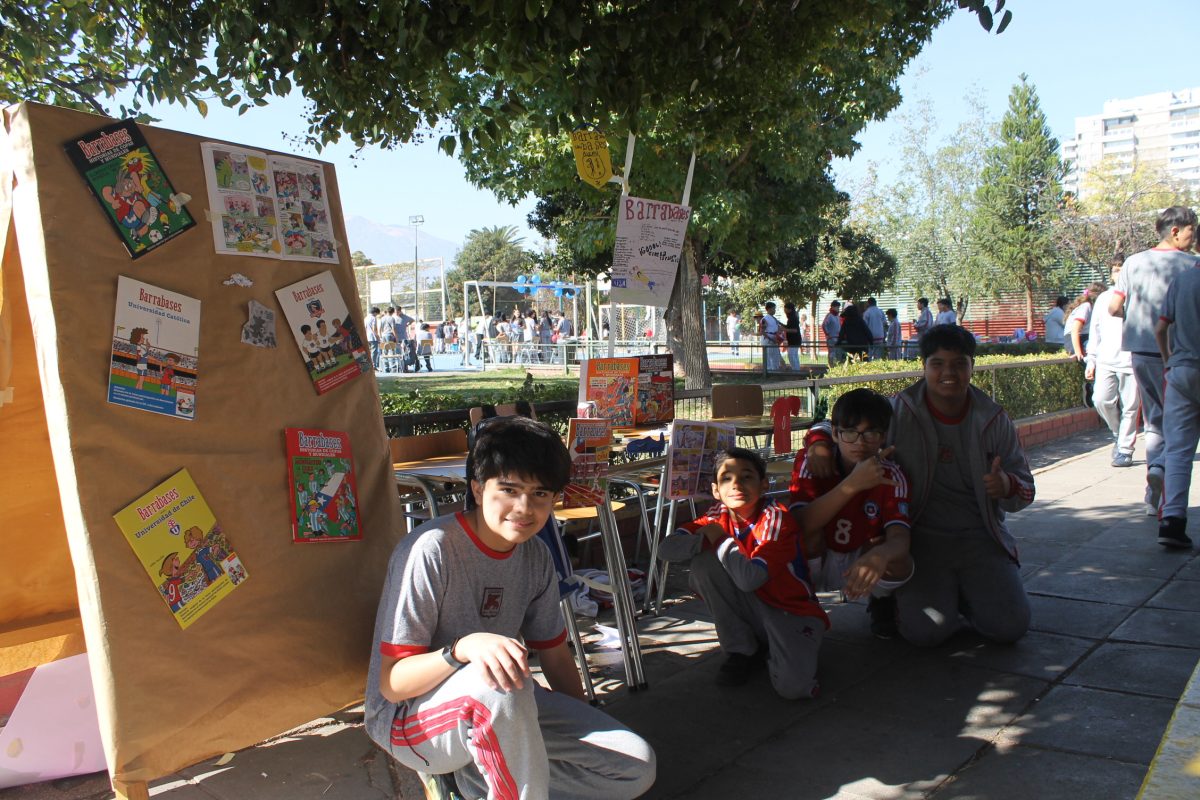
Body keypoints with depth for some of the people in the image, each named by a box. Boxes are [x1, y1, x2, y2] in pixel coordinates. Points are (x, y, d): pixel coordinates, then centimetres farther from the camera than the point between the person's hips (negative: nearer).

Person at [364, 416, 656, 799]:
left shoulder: (536, 558, -2)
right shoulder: (431, 551, -23)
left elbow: (555, 656, 11)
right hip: (409, 717, -6)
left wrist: (589, 735, 10)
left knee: (637, 765, -7)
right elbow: (393, 683, -23)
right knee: (500, 688, -40)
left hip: (500, 714, 7)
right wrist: (462, 648, -40)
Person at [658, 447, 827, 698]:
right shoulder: (719, 516, -5)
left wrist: (722, 539, -21)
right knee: (704, 564, -17)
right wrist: (707, 539, -27)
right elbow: (667, 549, -14)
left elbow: (749, 579, -34)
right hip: (753, 609, 5)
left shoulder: (777, 518, -22)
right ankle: (742, 651, -1)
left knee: (792, 686, -31)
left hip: (793, 612, -5)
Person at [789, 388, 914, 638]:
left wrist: (879, 555, -57)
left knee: (901, 564, -29)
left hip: (862, 562, 2)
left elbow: (900, 537, -32)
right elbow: (800, 523, -35)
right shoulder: (810, 462, -20)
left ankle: (880, 601, 9)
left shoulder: (891, 476, -16)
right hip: (813, 563, -1)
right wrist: (853, 484, -44)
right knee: (810, 530, -32)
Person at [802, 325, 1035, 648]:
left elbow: (1026, 489, 8)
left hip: (980, 536, 3)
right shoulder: (897, 413, -5)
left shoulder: (995, 420, 3)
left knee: (1010, 626, -13)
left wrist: (1008, 486, -17)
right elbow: (834, 425, 4)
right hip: (921, 536, -3)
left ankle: (963, 594, 20)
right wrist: (819, 443, -21)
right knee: (925, 630, -21)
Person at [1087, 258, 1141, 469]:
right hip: (1106, 361, 3)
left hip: (1132, 362, -3)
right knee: (1101, 400, -11)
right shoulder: (1103, 299, 14)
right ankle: (1118, 433, 15)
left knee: (1130, 407, -1)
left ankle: (1125, 450, 8)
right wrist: (1091, 360, 12)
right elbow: (1095, 331, 17)